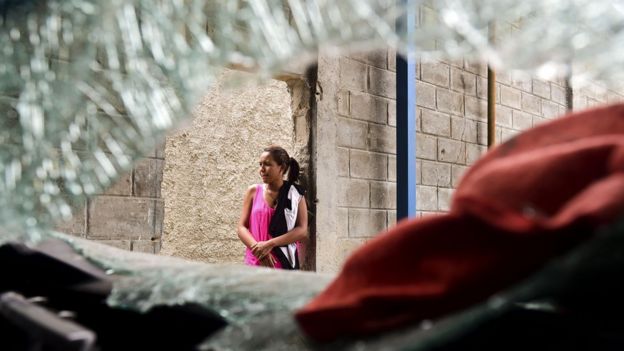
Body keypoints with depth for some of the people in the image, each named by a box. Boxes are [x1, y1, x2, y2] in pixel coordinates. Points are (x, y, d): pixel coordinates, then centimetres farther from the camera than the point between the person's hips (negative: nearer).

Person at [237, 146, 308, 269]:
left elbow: (302, 230, -4)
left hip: (284, 264, -1)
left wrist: (270, 244, -14)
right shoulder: (253, 191, 6)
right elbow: (242, 227, 4)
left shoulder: (295, 194, 4)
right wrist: (257, 248, -14)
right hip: (255, 262, 1)